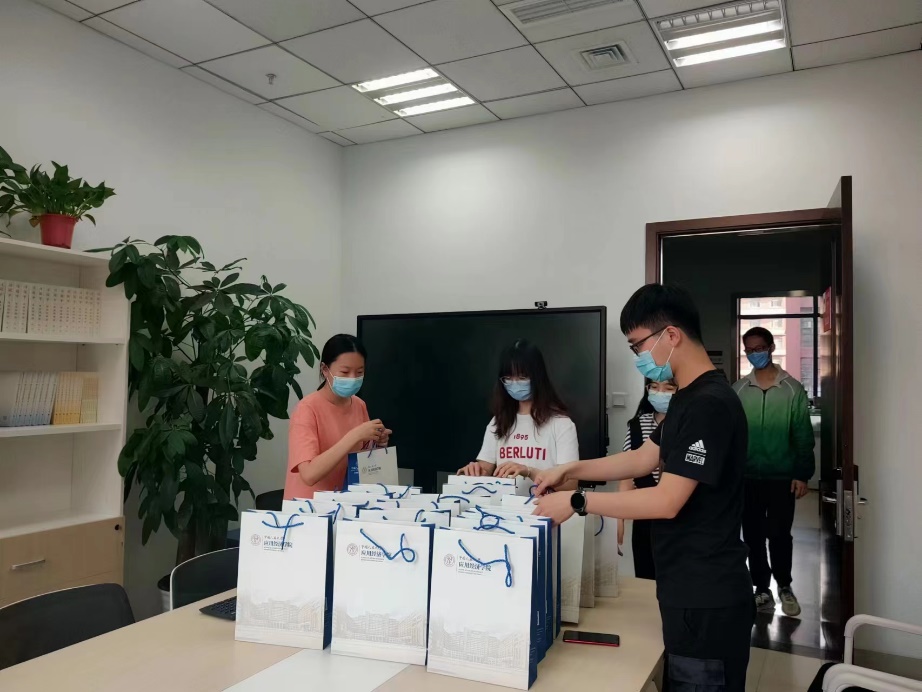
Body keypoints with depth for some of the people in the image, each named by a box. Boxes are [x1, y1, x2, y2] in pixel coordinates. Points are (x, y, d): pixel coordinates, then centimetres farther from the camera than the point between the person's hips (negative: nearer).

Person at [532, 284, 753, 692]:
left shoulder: (709, 405, -23)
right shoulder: (688, 399, 11)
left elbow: (666, 501, -25)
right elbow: (642, 460, 16)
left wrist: (577, 502, -19)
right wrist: (569, 471, 10)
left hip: (707, 599, -10)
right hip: (691, 592, 10)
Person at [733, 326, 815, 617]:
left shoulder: (793, 389, -3)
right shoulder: (737, 391, 1)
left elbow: (803, 435, -2)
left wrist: (803, 474, -6)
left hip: (782, 476, -1)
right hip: (747, 476, 2)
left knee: (780, 534, 5)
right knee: (753, 535, 9)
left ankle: (784, 586, 27)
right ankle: (762, 588, 24)